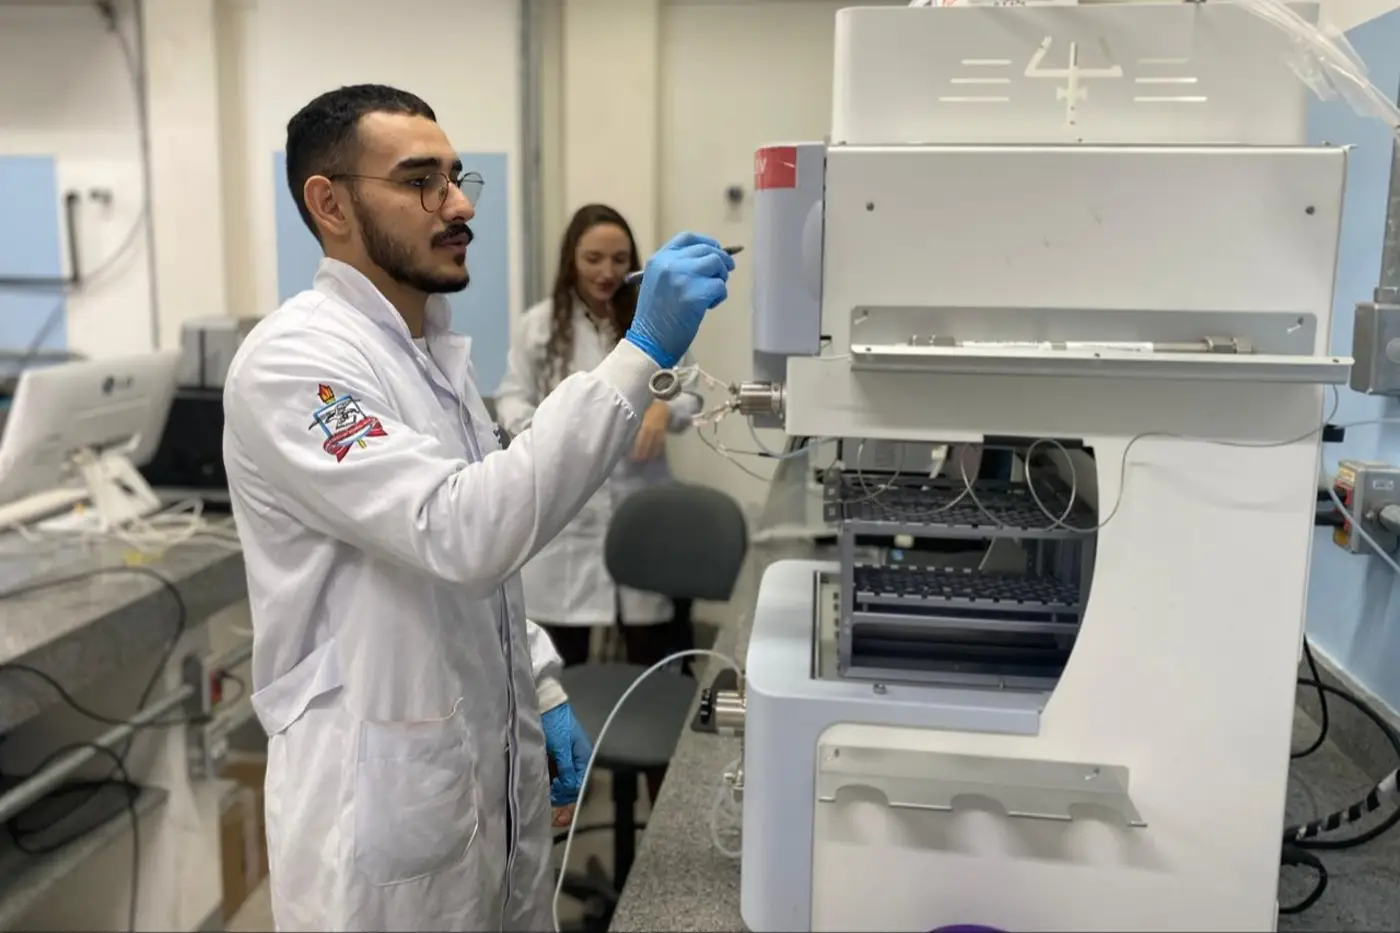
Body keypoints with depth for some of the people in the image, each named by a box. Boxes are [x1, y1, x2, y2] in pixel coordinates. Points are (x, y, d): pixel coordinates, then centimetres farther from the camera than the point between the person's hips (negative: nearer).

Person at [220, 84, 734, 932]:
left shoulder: (437, 351, 8)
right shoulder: (292, 360, -19)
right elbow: (462, 533, -32)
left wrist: (542, 690, 10)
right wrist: (641, 352, -33)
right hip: (386, 793, -8)